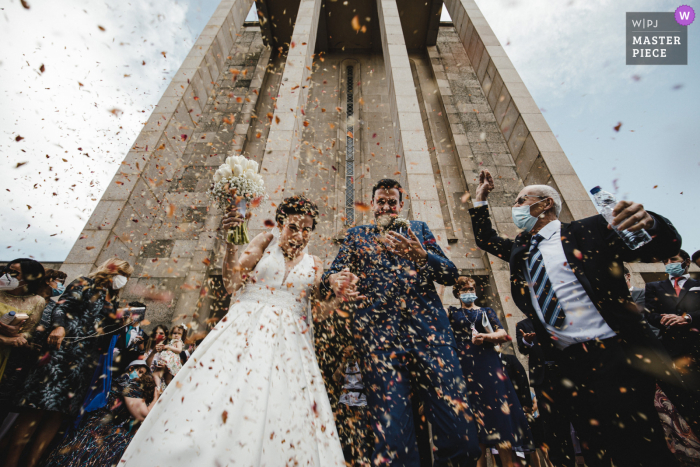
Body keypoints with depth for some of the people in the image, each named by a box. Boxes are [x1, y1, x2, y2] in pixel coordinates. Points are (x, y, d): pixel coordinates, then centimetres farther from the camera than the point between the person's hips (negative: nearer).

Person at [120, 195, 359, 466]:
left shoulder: (314, 265, 10)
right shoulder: (267, 241, 4)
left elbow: (319, 312, 7)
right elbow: (231, 283, -7)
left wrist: (338, 299, -13)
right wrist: (231, 243, -22)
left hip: (288, 342, 2)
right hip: (246, 330, -1)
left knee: (282, 414, -5)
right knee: (216, 397, -10)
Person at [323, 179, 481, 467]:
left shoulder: (419, 229, 20)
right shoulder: (356, 235, 20)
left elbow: (451, 274, 11)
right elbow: (334, 273, 8)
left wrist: (421, 254, -10)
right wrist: (334, 281, -18)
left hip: (429, 331, 1)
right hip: (378, 333, 0)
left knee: (457, 424, -7)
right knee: (391, 430, -8)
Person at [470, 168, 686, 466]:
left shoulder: (589, 230, 2)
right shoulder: (520, 249, 16)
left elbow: (666, 247, 2)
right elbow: (486, 239, 27)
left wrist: (649, 224, -22)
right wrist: (480, 199, 18)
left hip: (612, 355, -4)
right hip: (565, 363, 5)